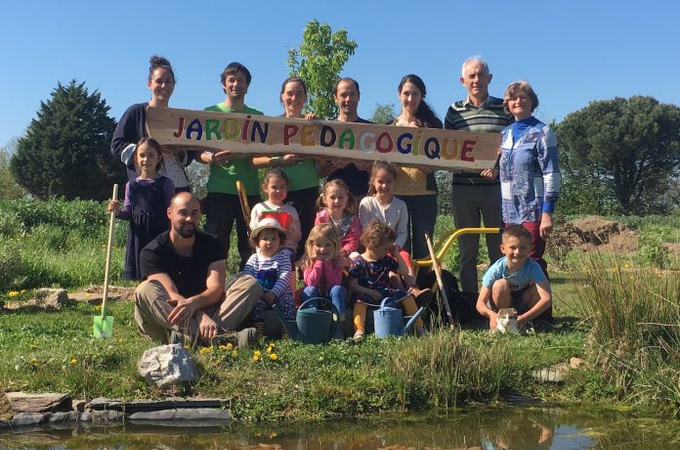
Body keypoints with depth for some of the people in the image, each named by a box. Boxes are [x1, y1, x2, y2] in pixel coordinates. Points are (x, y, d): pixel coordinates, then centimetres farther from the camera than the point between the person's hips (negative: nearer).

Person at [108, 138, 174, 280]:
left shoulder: (165, 183, 0)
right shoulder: (132, 185, 9)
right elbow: (128, 213, 13)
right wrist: (118, 212, -8)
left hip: (159, 235, -3)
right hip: (138, 236, 3)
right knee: (139, 276, 4)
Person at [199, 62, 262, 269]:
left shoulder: (257, 116, 14)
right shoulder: (211, 112, 8)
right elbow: (198, 151, 4)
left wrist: (245, 155, -12)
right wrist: (211, 158, -19)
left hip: (250, 190, 2)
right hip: (219, 190, -2)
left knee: (251, 245, 2)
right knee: (217, 245, -5)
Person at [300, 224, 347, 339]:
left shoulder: (338, 260, -7)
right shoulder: (307, 260, -8)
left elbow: (335, 283, -19)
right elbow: (311, 283, -21)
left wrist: (327, 263, -22)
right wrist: (319, 262, -22)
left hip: (331, 297, 0)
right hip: (314, 296, 0)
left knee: (338, 289, -30)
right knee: (309, 290, -30)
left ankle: (339, 329, -35)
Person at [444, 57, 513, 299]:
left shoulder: (504, 109, 5)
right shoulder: (454, 111, 9)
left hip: (495, 187, -1)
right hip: (463, 188, 1)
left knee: (499, 248, 2)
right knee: (467, 250, 6)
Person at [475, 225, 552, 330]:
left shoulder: (533, 267, -26)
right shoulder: (496, 269, -26)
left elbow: (547, 299, -36)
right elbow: (480, 303, -26)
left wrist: (522, 319, -46)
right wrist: (492, 315, -49)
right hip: (502, 306, -1)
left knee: (537, 287, -27)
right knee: (500, 285, -31)